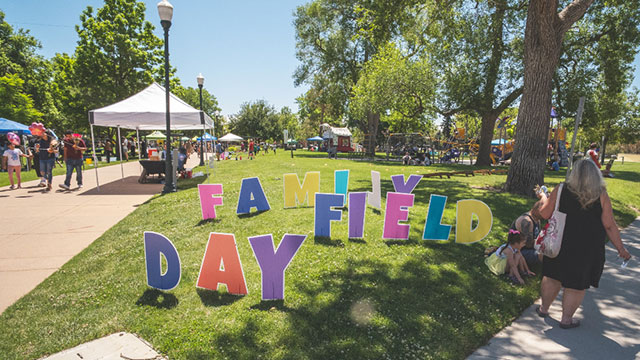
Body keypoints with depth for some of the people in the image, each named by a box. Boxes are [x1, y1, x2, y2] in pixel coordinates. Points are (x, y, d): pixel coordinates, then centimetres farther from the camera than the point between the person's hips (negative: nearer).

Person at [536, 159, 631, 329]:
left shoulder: (561, 190, -8)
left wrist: (544, 198, 15)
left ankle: (544, 309, 32)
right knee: (577, 285, 12)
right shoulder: (601, 196, -9)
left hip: (559, 244, 1)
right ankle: (566, 319, 23)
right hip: (587, 249, -1)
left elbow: (545, 214, -3)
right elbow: (610, 226, -6)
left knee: (552, 277, 17)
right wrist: (621, 249, 4)